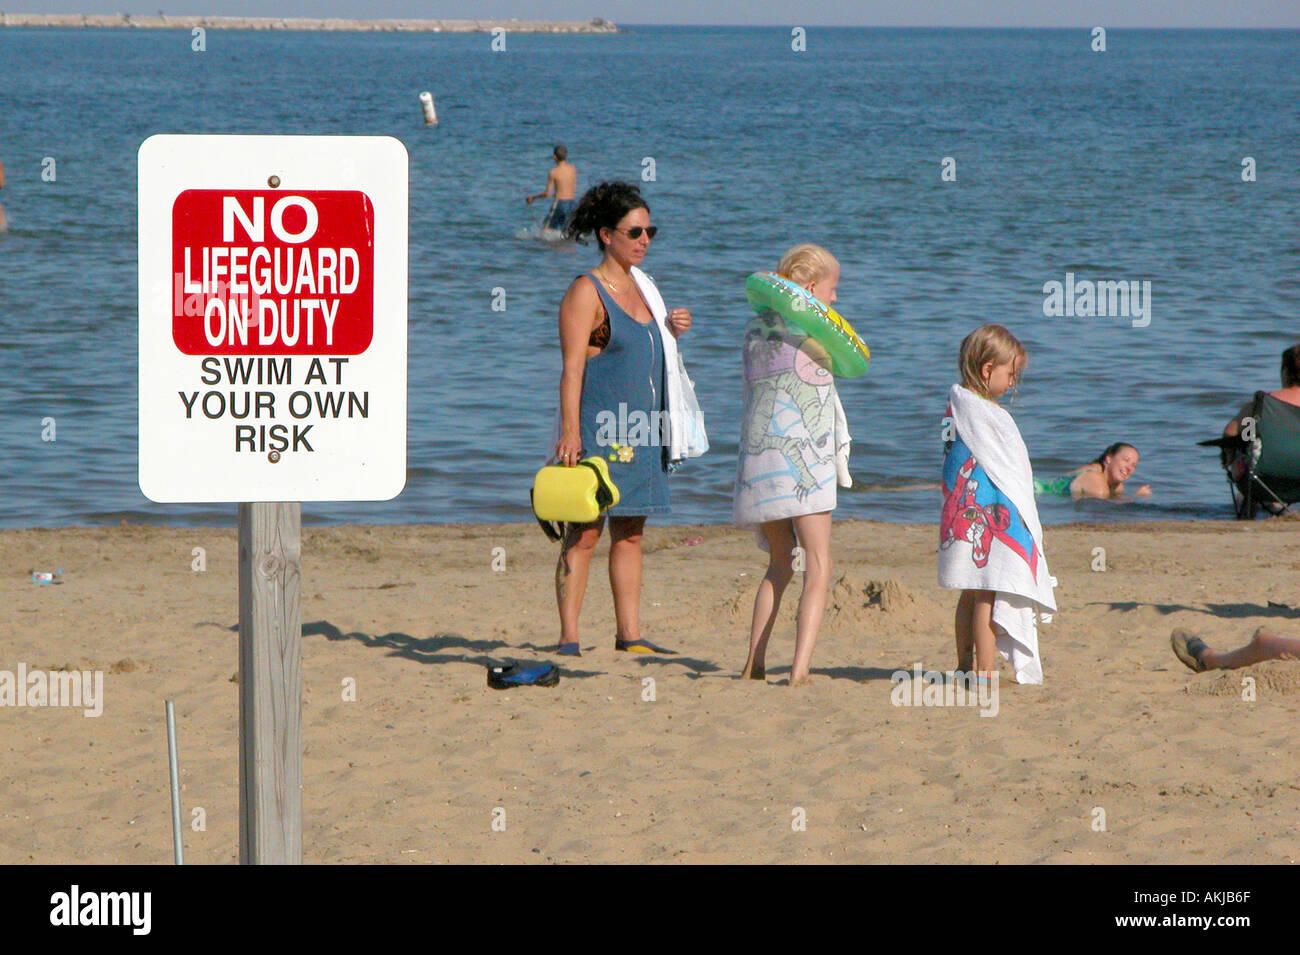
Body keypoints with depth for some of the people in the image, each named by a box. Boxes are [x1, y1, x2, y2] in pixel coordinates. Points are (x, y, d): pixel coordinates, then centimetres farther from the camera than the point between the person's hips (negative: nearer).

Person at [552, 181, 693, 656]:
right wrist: (570, 431, -21)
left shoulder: (640, 286, 15)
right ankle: (568, 639, -6)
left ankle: (629, 635, 12)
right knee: (584, 533, -7)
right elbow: (572, 367, -14)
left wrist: (672, 331, 5)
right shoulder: (586, 292, -8)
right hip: (598, 429, -8)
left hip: (640, 431, 8)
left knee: (630, 534, 9)